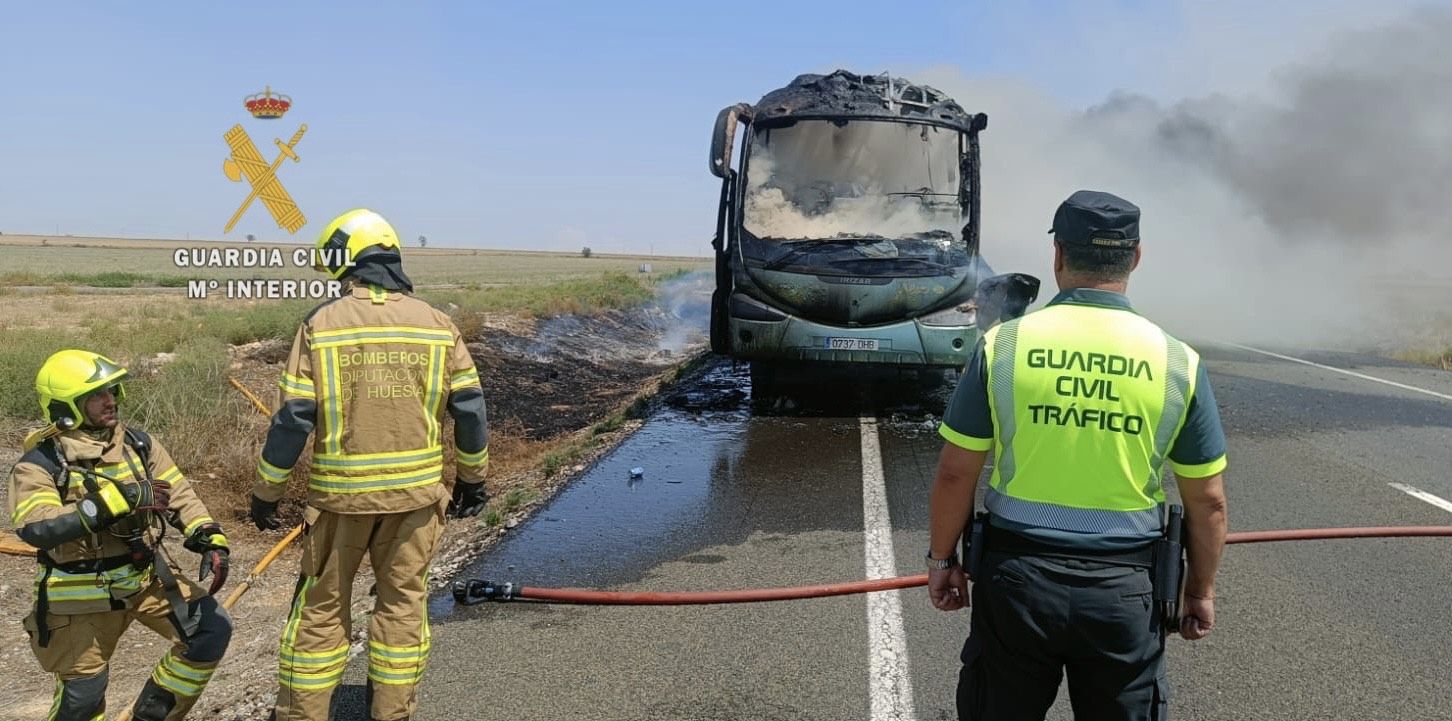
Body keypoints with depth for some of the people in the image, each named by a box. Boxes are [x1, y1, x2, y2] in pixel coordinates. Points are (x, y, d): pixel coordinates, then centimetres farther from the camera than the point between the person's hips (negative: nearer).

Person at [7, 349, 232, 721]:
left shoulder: (137, 443, 0)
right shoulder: (39, 465, -15)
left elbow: (179, 494, 2)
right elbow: (36, 529, -31)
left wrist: (211, 540, -13)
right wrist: (113, 500, -38)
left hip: (147, 576, 4)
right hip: (84, 594, -4)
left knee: (213, 629, -5)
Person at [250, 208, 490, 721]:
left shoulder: (322, 324, -7)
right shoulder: (437, 324, -1)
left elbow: (293, 418, -8)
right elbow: (469, 410, 1)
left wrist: (266, 492, 3)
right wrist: (472, 480, 14)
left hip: (342, 491, -1)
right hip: (416, 489, 2)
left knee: (322, 606, 13)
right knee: (403, 599, 15)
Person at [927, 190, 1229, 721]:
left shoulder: (1003, 345, -8)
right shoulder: (1177, 361, -5)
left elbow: (955, 474, -4)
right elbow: (1207, 501, 1)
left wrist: (942, 559, 9)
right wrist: (1201, 590, 15)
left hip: (1016, 575, 0)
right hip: (1123, 588, 1)